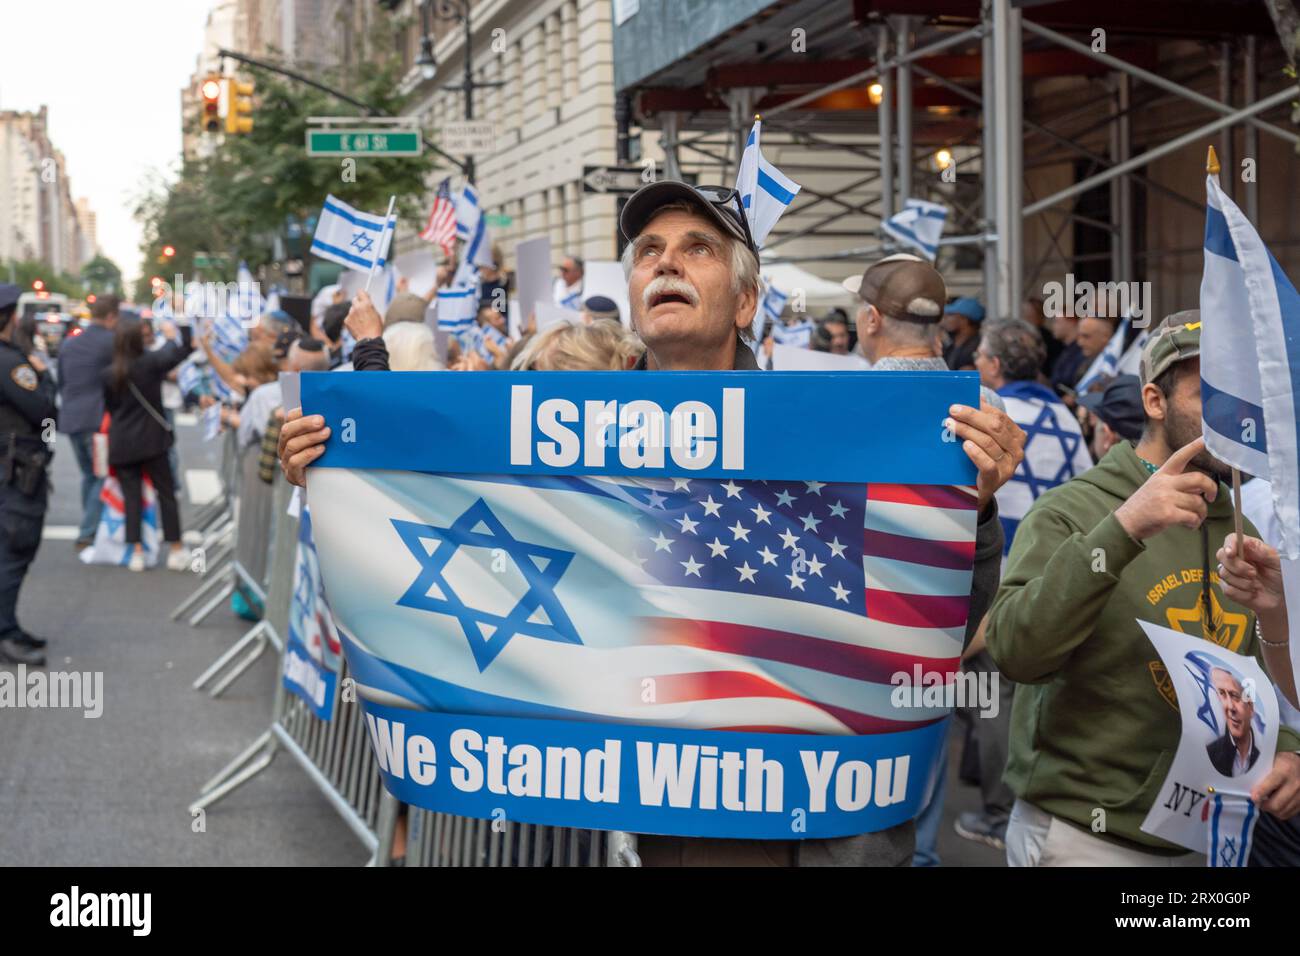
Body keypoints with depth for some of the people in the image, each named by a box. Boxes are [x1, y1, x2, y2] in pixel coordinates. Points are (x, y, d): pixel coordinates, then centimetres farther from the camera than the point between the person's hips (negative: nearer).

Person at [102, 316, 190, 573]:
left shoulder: (109, 373, -3)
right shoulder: (150, 362, -11)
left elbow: (109, 406, 6)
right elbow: (176, 354, -3)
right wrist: (171, 336, 15)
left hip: (121, 443, 2)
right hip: (151, 440, -2)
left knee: (131, 496, 5)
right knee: (166, 493, 8)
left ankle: (136, 551, 1)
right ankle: (176, 550, 9)